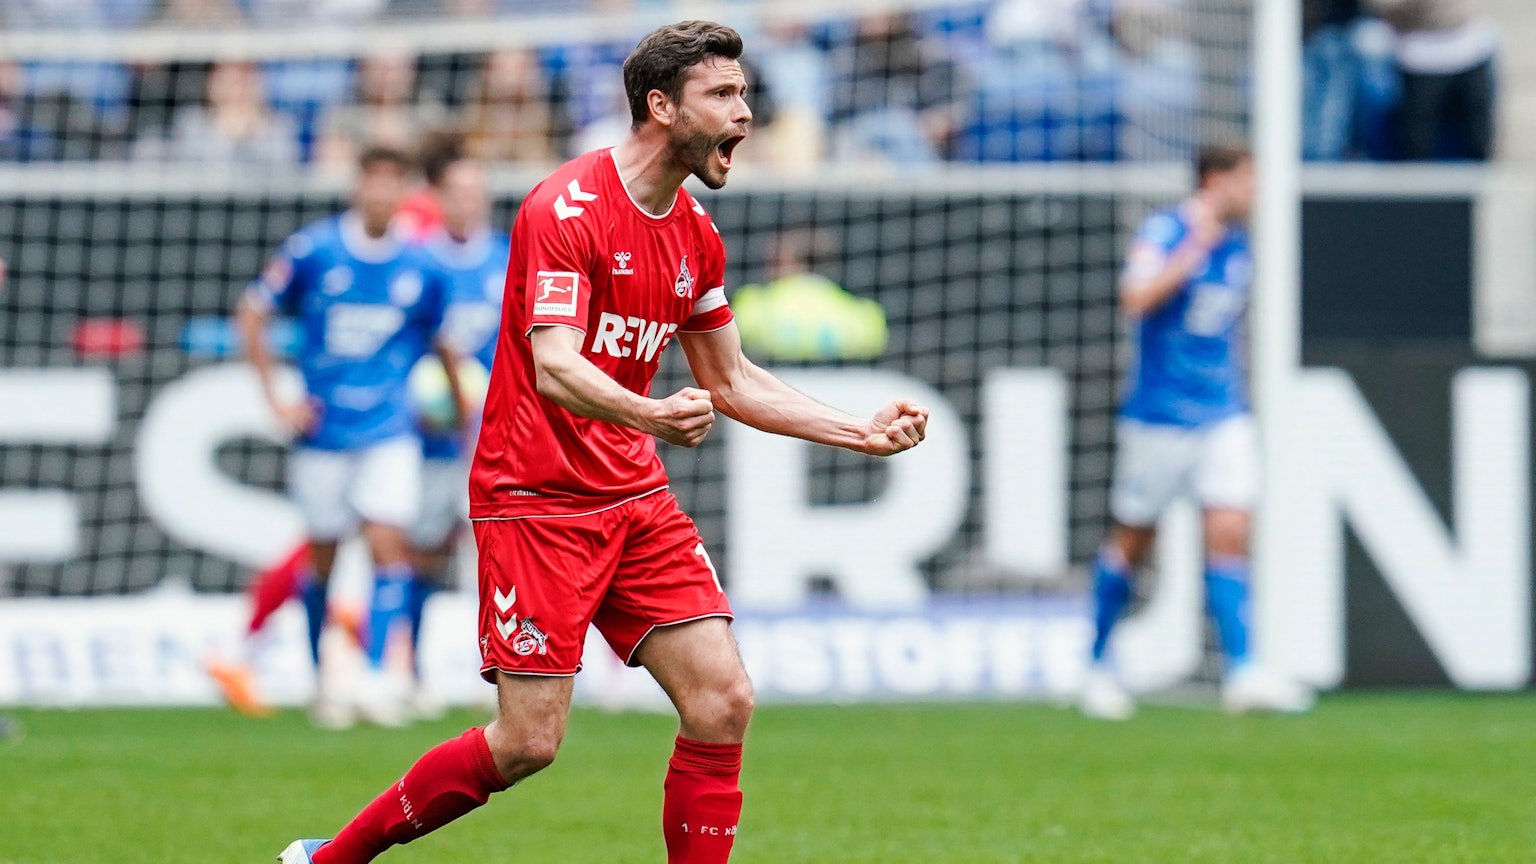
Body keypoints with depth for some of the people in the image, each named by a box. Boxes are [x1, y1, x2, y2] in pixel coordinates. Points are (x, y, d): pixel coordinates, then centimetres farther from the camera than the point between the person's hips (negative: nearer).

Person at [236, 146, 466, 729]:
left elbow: (445, 346, 14)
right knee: (322, 558, 8)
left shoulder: (420, 269, 0)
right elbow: (251, 316, 3)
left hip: (389, 433, 0)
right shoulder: (313, 251, -5)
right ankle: (322, 684, 23)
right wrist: (275, 397, -2)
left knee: (389, 545, -15)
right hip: (322, 433, 0)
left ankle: (376, 679, -16)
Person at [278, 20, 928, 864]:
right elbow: (554, 367, -25)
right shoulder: (566, 209, -15)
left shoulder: (696, 236, 10)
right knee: (529, 740, -9)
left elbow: (732, 381, 20)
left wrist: (862, 432, 12)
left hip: (634, 497, 7)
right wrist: (650, 414, -44)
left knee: (723, 700, -7)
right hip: (536, 499, -7)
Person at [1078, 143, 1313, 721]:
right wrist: (1195, 249, -28)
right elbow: (1136, 299, -27)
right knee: (1132, 540, 6)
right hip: (1159, 414, -5)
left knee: (1229, 535, -8)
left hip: (1223, 416, 5)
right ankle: (1099, 666, 22)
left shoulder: (1237, 246, 11)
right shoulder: (1165, 232, -10)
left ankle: (1242, 674, -13)